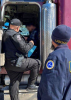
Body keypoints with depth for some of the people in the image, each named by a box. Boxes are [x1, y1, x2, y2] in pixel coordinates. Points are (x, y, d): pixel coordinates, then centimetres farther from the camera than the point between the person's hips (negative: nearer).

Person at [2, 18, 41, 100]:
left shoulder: (5, 35, 17)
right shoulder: (15, 35, -14)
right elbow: (24, 49, -17)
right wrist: (31, 43, 1)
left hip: (8, 64, 10)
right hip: (16, 62, -10)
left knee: (14, 83, 16)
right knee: (36, 63, -1)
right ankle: (31, 84, 7)